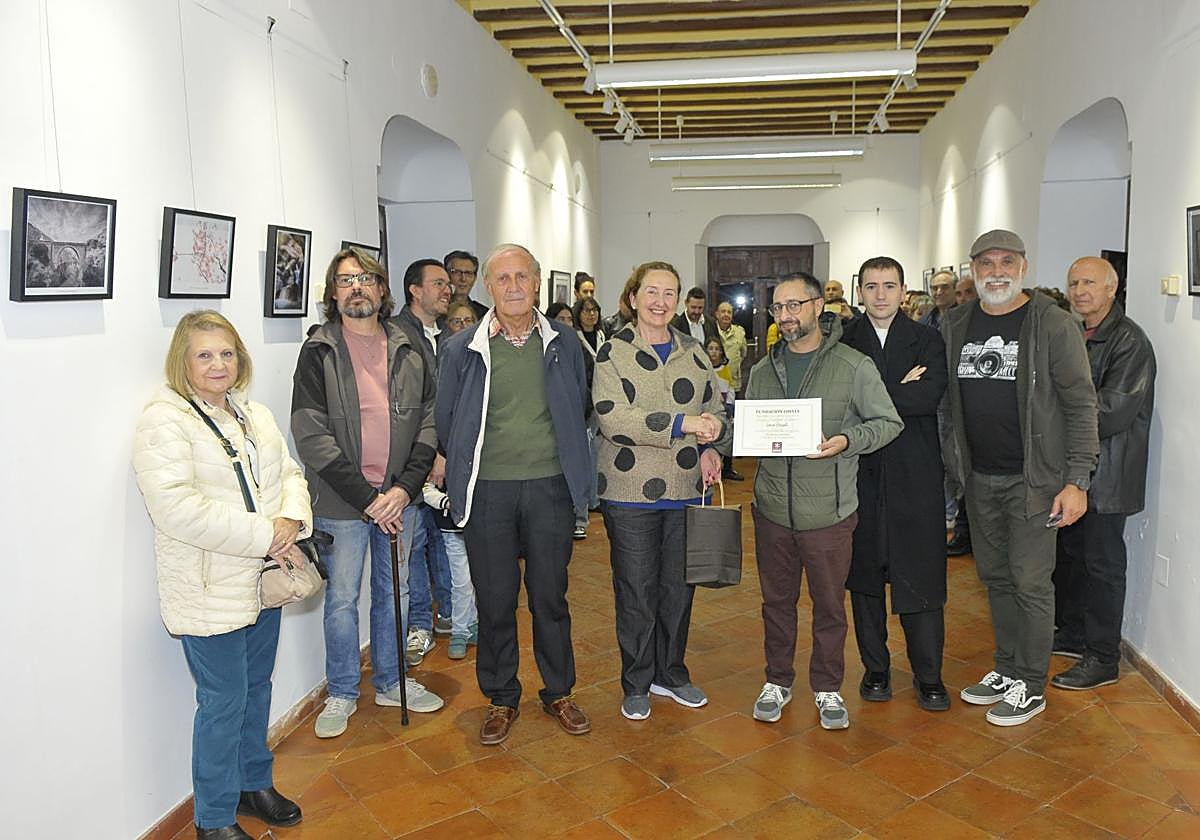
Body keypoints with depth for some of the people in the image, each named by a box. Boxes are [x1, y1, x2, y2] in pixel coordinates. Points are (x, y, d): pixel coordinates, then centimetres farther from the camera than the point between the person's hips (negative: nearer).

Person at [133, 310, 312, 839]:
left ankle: (255, 783, 40)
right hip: (210, 591, -7)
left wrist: (292, 519, -13)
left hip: (262, 580, 7)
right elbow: (176, 507, -25)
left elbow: (289, 473, 10)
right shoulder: (165, 419, -14)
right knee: (223, 702, 3)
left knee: (257, 688, 20)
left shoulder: (256, 415, 11)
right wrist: (263, 535, -23)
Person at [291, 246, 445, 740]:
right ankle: (342, 693, 28)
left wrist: (406, 486, -10)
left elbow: (428, 419, 3)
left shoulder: (408, 350, 4)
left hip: (398, 496, 3)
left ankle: (390, 681, 35)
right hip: (341, 501, -3)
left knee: (393, 592, 16)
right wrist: (366, 497, -16)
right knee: (342, 599, 9)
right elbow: (310, 435, -12)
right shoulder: (318, 353, -5)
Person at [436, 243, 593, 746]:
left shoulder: (564, 344, 4)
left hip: (550, 485, 1)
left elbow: (579, 412, 13)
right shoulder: (463, 348, -1)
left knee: (550, 595, 11)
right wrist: (458, 475, 8)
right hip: (488, 490, -1)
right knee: (495, 600, 8)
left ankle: (558, 693, 29)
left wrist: (576, 472, 11)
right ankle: (501, 699, 27)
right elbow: (445, 421, 7)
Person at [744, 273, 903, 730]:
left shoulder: (854, 366, -5)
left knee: (830, 605, 10)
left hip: (828, 511, -3)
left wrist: (847, 441, -20)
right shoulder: (763, 370, 8)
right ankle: (778, 681, 33)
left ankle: (827, 688, 30)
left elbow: (889, 423, -3)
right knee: (777, 601, 16)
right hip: (772, 508, 3)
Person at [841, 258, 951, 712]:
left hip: (915, 475, -1)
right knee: (864, 575, 9)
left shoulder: (927, 340, 5)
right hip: (861, 474, 1)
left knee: (921, 577, 2)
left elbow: (929, 396, -13)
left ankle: (928, 675, 18)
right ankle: (875, 669, 24)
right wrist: (900, 391, -14)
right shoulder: (843, 342, 5)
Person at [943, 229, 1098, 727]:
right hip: (979, 477, 5)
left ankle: (1031, 686, 17)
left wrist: (1077, 480, -14)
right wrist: (953, 460, 4)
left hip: (1033, 479, -5)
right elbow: (943, 397, 13)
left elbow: (1080, 404, -9)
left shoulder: (1052, 325, -8)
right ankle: (1007, 669, 31)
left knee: (1030, 582, 1)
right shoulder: (955, 325, 6)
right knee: (995, 577, 15)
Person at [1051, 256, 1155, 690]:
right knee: (1069, 555, 17)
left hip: (1105, 474, -8)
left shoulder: (1129, 341, -14)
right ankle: (1074, 634, 33)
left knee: (1102, 564, 1)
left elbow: (1113, 411, -22)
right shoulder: (1077, 336, 13)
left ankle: (1103, 658, 13)